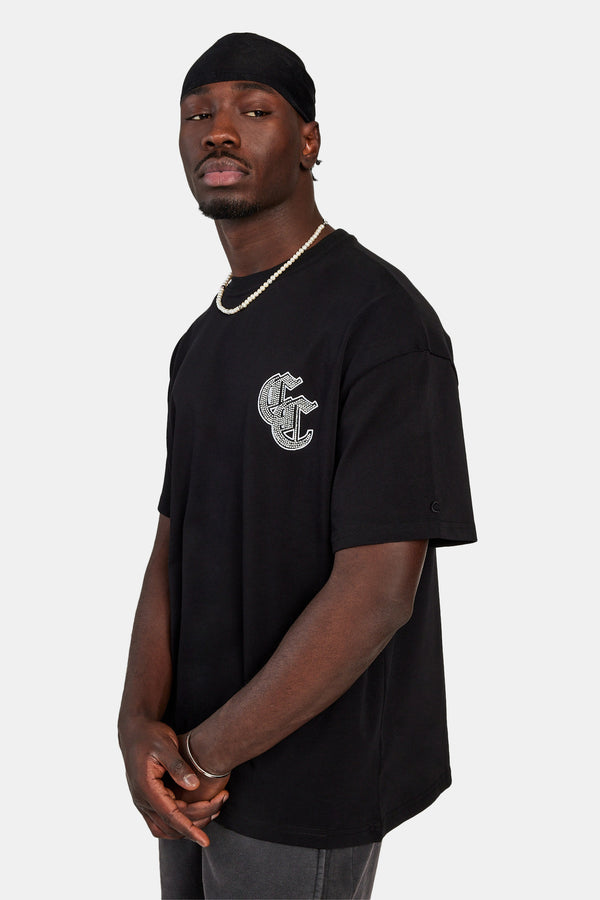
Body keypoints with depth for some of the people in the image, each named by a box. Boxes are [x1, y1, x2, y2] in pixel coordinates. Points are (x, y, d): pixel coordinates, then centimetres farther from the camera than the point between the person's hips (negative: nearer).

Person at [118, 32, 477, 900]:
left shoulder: (381, 320, -17)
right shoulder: (201, 344, 9)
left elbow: (378, 590, -22)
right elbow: (174, 542, 6)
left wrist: (207, 751, -15)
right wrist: (142, 722, -10)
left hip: (307, 795, -7)